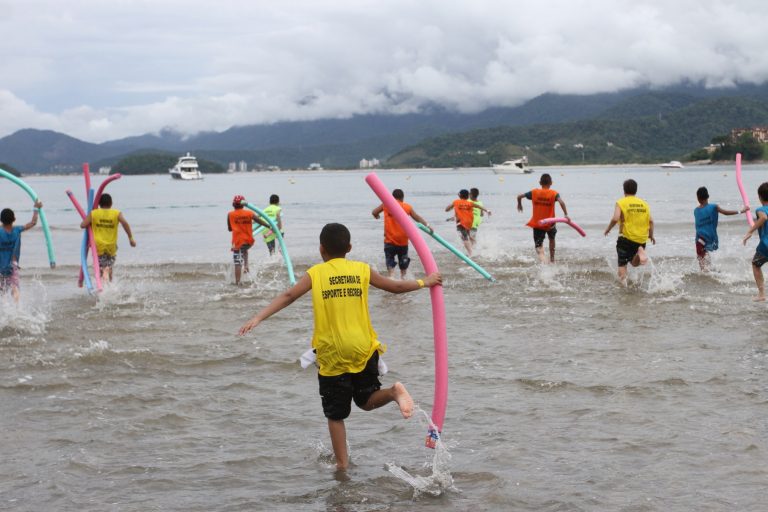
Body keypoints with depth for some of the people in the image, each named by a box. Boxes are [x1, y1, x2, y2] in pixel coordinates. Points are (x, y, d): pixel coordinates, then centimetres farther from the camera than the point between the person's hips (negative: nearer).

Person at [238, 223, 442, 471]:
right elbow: (396, 287, 14)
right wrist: (424, 282, 29)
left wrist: (258, 318, -16)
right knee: (367, 400, 19)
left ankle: (342, 464, 10)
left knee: (336, 415, 10)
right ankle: (393, 392, -11)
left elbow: (288, 296, -13)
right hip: (363, 350, 2)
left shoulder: (315, 273, -2)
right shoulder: (362, 269, 5)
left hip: (332, 355, -2)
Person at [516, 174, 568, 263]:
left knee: (538, 246, -3)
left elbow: (519, 196, -1)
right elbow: (561, 202, -28)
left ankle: (543, 260, -34)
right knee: (551, 238, 31)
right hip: (549, 223, 0)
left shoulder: (534, 192, -3)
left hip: (537, 224, 0)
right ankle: (552, 260, 42)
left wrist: (519, 205, 19)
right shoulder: (554, 193, -10)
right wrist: (566, 214, -28)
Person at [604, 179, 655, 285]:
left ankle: (623, 283, -13)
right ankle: (640, 252, -14)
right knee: (634, 263, 18)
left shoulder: (621, 203, -3)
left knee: (622, 263, 6)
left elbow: (615, 219, -17)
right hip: (641, 239, 4)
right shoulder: (644, 203, 9)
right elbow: (651, 221, 3)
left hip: (626, 237, -4)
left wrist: (608, 229, 0)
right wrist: (651, 235, 15)